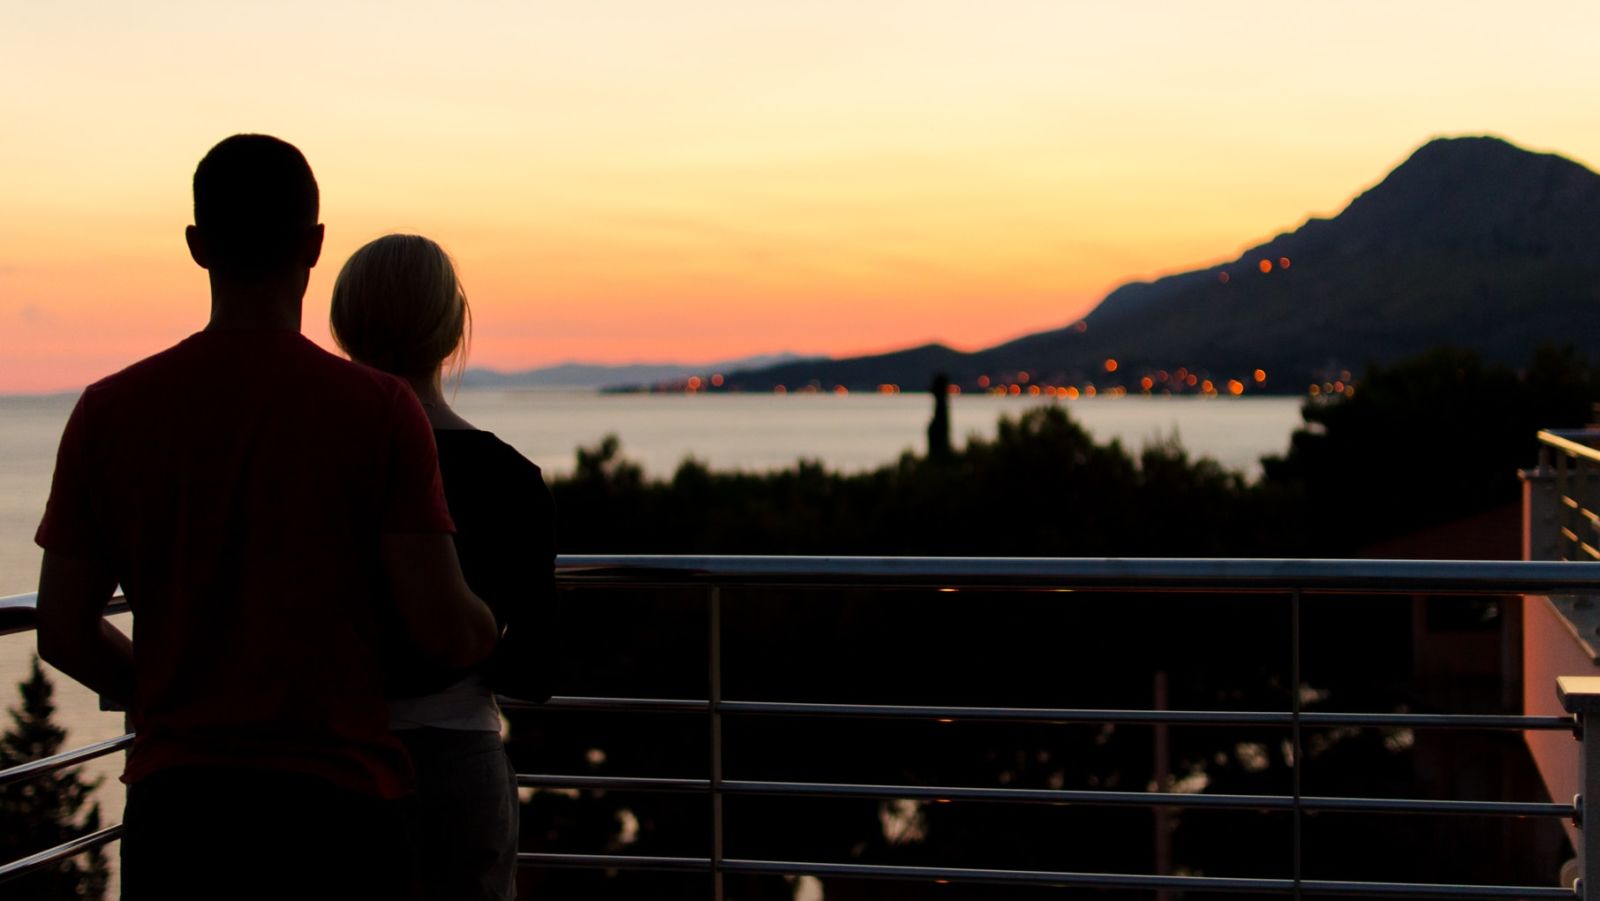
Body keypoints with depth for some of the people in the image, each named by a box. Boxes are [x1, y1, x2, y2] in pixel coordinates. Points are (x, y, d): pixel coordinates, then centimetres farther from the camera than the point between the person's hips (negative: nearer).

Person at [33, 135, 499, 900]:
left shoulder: (110, 411, 0)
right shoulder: (379, 410, -8)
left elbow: (62, 632, 4)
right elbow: (442, 628, -10)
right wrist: (486, 630, 14)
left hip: (173, 807, 3)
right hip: (335, 807, -2)